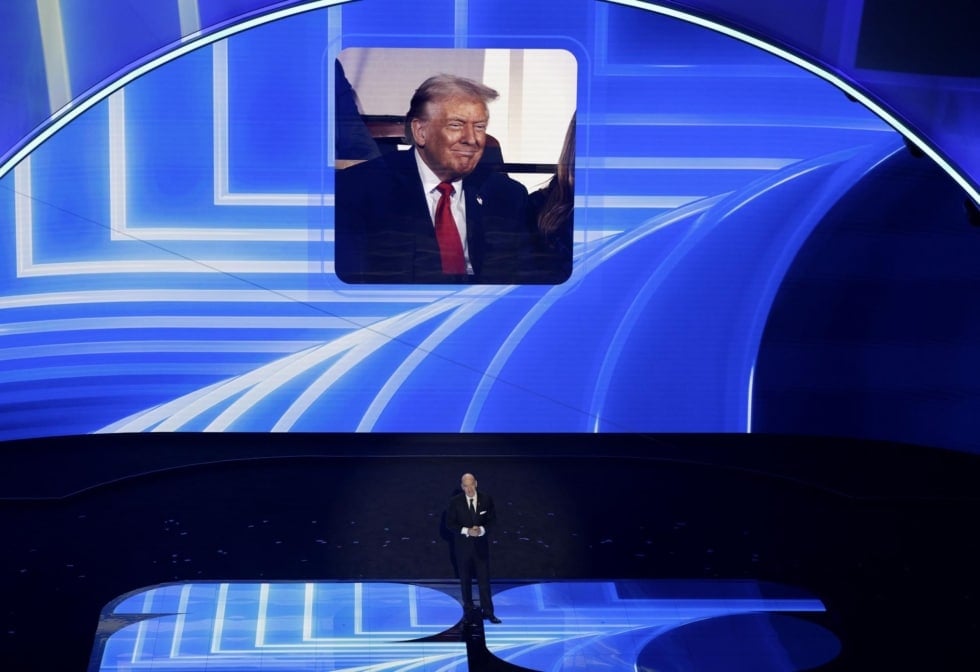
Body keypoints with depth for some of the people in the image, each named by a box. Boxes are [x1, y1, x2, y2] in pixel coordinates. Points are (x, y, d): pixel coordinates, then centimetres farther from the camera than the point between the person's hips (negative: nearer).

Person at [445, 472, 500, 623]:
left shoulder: (486, 499, -4)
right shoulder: (455, 502, -7)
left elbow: (492, 520, 1)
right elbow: (450, 523, -5)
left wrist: (481, 530, -18)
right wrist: (467, 531, -19)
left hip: (481, 545, 0)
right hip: (463, 545, 0)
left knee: (484, 579, -2)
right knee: (465, 579, 9)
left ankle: (488, 612, 1)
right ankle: (468, 610, 21)